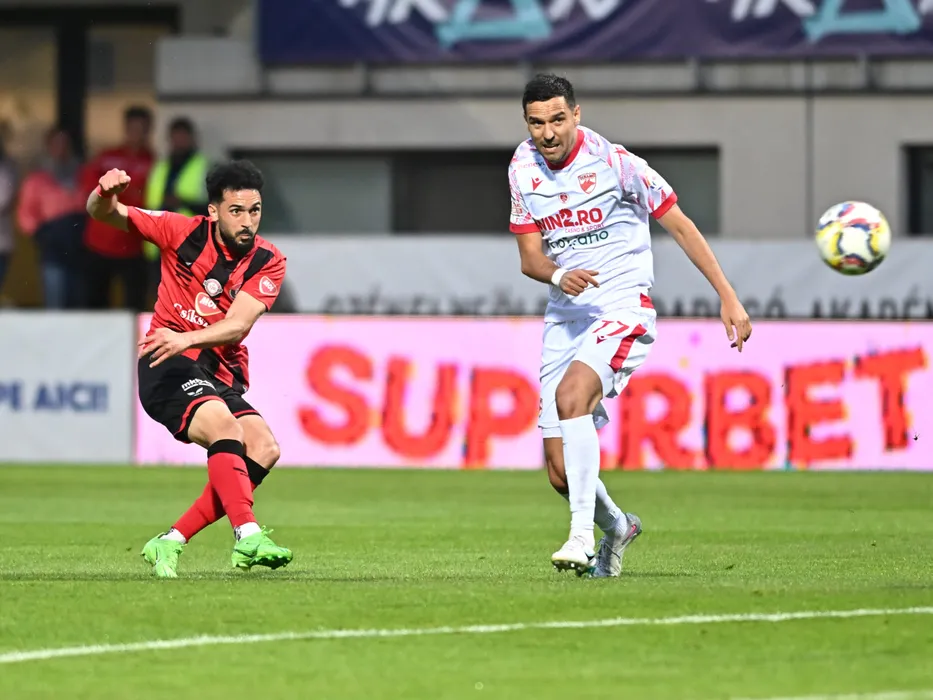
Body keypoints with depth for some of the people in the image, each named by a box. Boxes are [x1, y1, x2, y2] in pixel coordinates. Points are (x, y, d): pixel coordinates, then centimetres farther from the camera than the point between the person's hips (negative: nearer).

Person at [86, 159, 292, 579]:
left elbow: (239, 324, -16)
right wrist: (105, 193, -27)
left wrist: (186, 338, -34)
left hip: (222, 375, 4)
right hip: (167, 369, -4)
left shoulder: (268, 263, -1)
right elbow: (104, 214, -2)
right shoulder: (184, 232, -3)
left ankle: (170, 543, -12)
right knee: (224, 426, -31)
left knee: (264, 449, -18)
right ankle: (247, 534, -46)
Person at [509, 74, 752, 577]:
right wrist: (558, 275, -19)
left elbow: (679, 225, -4)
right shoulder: (523, 169, 3)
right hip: (565, 315, 5)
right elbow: (529, 256, 5)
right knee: (560, 471, -1)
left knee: (571, 393, -35)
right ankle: (615, 527, 30)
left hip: (623, 308, -5)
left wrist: (728, 298, -5)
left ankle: (583, 532, -34)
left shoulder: (613, 162, -11)